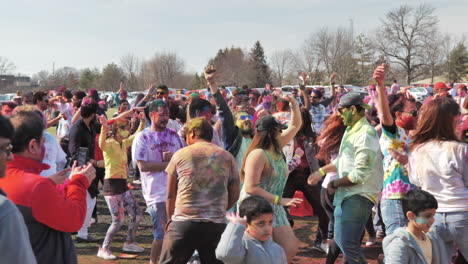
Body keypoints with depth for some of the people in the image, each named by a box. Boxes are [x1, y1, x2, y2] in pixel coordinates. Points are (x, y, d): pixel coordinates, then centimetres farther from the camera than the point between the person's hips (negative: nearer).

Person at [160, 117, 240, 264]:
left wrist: (170, 219, 20)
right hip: (217, 224, 2)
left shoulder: (180, 155, 4)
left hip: (183, 223, -2)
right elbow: (234, 195, 9)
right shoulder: (227, 157, 8)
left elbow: (170, 195, 8)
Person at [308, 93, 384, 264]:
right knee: (341, 239, 19)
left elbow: (360, 174, -24)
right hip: (346, 194, 10)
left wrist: (335, 184, -13)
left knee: (348, 245, -14)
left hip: (358, 197, -10)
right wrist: (321, 171, 18)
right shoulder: (351, 131, 12)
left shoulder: (365, 135, -19)